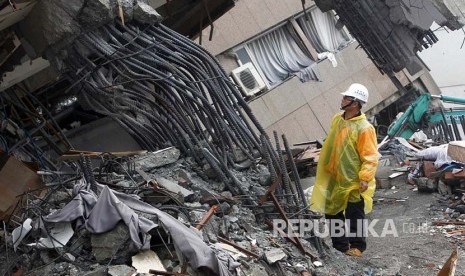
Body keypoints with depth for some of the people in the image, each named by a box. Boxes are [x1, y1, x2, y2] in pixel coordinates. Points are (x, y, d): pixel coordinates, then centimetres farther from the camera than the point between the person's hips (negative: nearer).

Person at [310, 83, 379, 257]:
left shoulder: (364, 128, -19)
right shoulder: (337, 119, 4)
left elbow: (370, 157, -19)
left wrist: (365, 178, -26)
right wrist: (325, 167, 20)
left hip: (354, 182, -8)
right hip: (335, 178, 8)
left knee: (354, 215, 2)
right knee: (332, 212, 14)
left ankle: (356, 246, 18)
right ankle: (340, 245, 28)